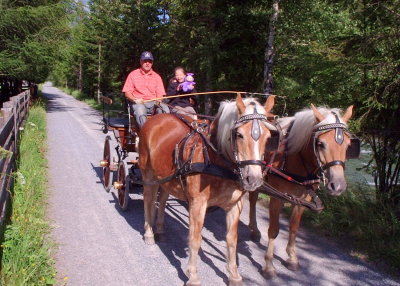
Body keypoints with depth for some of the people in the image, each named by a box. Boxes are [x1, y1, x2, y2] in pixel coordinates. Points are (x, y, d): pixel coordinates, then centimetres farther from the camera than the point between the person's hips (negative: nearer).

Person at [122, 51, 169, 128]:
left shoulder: (157, 76, 17)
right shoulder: (133, 75, 11)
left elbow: (160, 94, 11)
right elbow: (127, 92, 7)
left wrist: (158, 101, -13)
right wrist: (135, 99, -14)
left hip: (153, 102, 2)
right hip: (138, 103, -2)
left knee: (165, 109, -31)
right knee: (140, 110, -39)